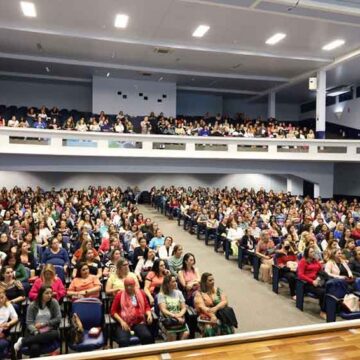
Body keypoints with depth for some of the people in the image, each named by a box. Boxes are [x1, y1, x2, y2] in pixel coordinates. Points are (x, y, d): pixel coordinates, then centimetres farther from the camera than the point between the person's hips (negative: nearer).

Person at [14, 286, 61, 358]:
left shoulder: (54, 302, 2)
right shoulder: (32, 305, 2)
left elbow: (58, 319, 1)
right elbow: (29, 323, -4)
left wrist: (43, 324, -7)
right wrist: (36, 332, -22)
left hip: (49, 331, 2)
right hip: (35, 332, -2)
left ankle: (23, 341, -23)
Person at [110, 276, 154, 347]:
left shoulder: (141, 294, 12)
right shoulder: (119, 295, 4)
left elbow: (147, 307, 19)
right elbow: (113, 311, 5)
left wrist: (149, 314, -3)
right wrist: (121, 321, -8)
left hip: (139, 322, 2)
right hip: (124, 323, -1)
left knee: (148, 337, -28)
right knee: (123, 341, -32)